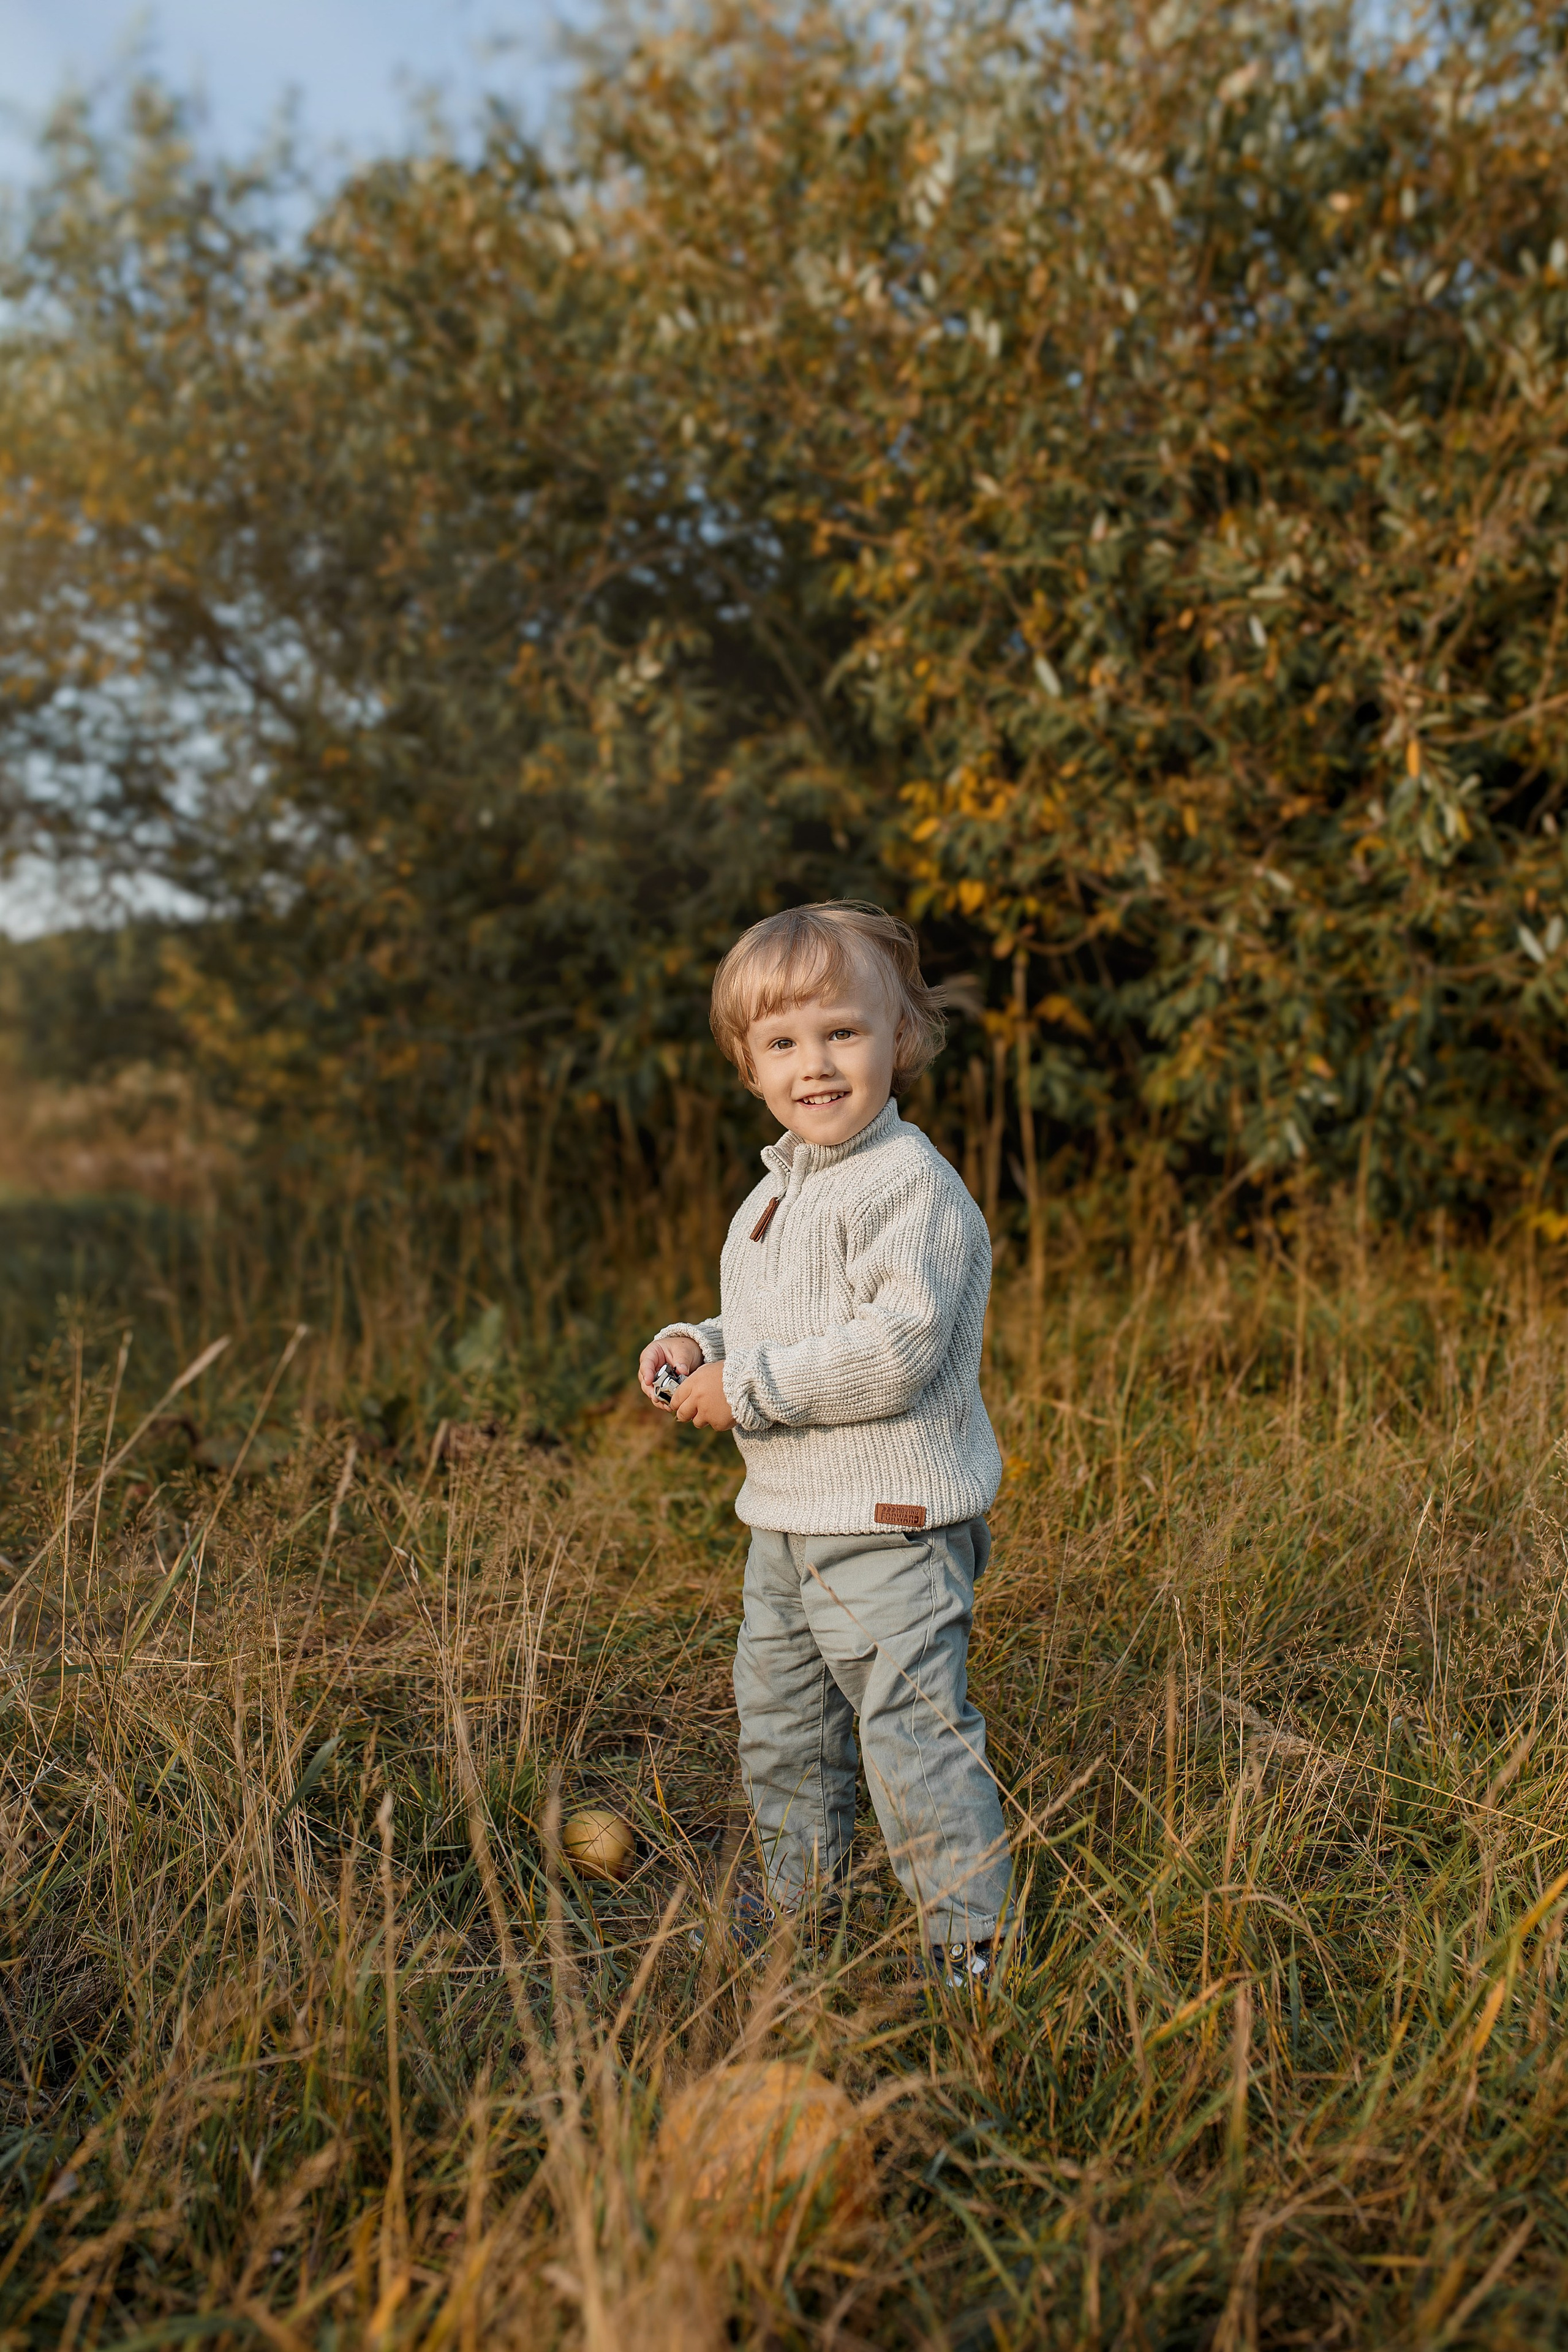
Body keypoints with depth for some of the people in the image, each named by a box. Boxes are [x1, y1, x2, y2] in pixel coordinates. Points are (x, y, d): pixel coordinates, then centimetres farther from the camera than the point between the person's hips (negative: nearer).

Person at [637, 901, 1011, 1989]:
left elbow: (896, 1349, -27)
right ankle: (802, 1880, 44)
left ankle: (972, 1934, 13)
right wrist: (701, 1345, 3)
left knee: (913, 1725, -4)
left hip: (893, 1524, -10)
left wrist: (747, 1388, -22)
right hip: (787, 1520, 10)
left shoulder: (912, 1185, -18)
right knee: (778, 1714, 23)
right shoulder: (777, 1188, 12)